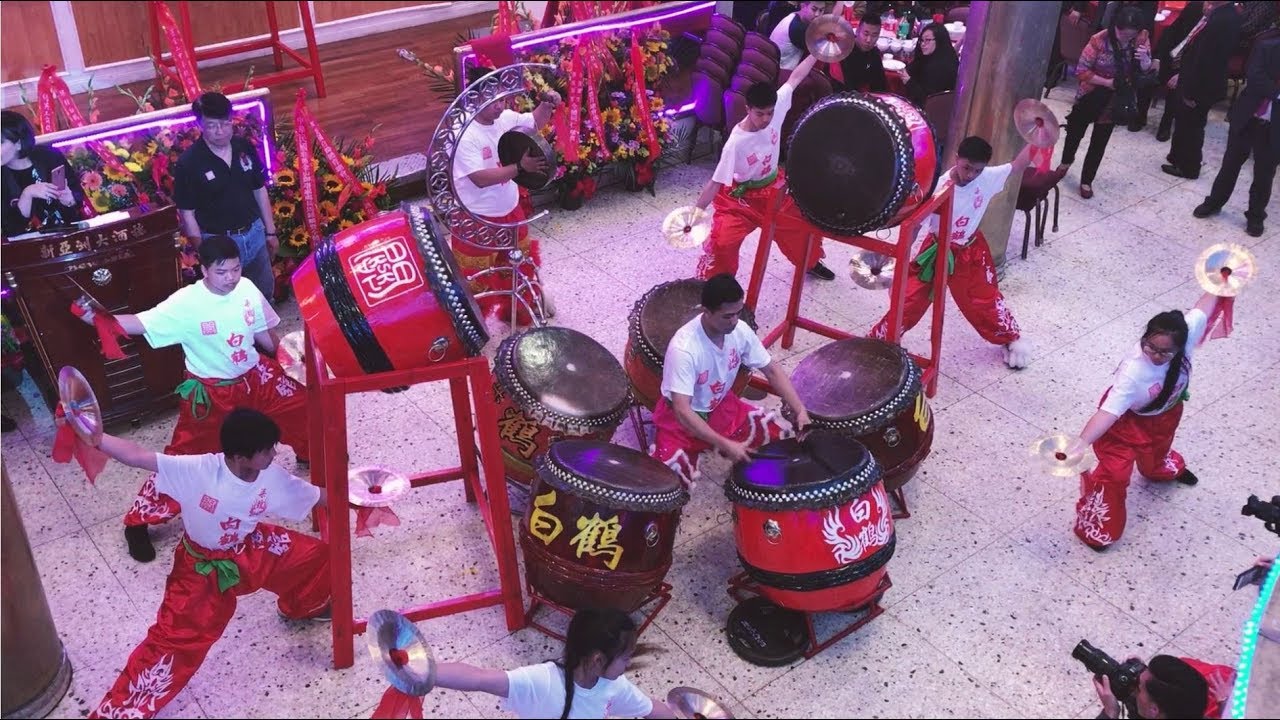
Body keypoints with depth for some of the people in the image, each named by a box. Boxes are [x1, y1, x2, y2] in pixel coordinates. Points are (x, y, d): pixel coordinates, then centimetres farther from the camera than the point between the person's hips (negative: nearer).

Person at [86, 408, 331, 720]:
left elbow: (319, 497, -7)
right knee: (174, 638, -8)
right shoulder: (199, 470, -34)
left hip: (250, 551, 5)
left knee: (316, 555, 3)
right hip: (202, 568, -4)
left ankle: (303, 607, 38)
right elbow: (136, 455, -36)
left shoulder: (272, 478, -22)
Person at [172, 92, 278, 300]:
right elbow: (187, 213, -11)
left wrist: (270, 232, 10)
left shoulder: (245, 147, -3)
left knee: (266, 294, 20)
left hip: (255, 233, 4)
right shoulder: (189, 163, -16)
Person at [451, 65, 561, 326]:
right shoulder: (463, 135, -28)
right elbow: (481, 178, -32)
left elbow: (534, 122, 15)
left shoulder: (505, 117, -6)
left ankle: (521, 305, 49)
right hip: (477, 219, -8)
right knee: (476, 276, 7)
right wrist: (520, 167, -32)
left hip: (509, 209, 8)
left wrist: (547, 104, -5)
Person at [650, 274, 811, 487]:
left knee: (780, 441, -6)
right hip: (682, 417, -5)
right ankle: (692, 451, 8)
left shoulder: (740, 331, -15)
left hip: (722, 407, 6)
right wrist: (726, 445, -39)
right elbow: (682, 411, -34)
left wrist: (800, 411, -16)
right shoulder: (684, 348, -33)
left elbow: (772, 370, -4)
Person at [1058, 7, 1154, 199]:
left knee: (1099, 142, 9)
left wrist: (1145, 59, -26)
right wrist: (1107, 82, -27)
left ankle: (1086, 180, 26)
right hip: (1091, 97, -1)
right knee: (1075, 130, 21)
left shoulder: (1141, 38, -13)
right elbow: (1081, 71, -21)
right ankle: (1066, 160, 51)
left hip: (1115, 102, 1)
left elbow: (1146, 70, -4)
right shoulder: (1099, 40, -24)